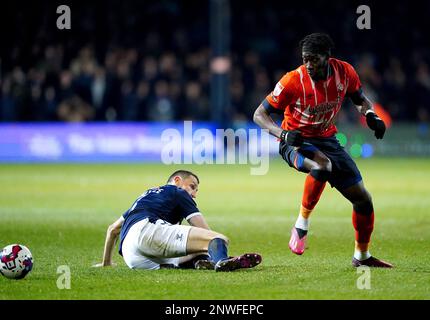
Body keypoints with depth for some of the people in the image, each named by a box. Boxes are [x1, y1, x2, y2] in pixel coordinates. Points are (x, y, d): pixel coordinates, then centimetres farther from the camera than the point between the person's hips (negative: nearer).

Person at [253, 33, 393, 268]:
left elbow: (360, 99, 10)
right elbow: (260, 114, -16)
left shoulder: (344, 72, -11)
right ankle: (302, 225, -23)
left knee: (363, 198, 5)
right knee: (322, 164, -41)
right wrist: (283, 134, -33)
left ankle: (362, 256, 26)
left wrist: (371, 115, -12)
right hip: (296, 142, -5)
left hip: (327, 140, 5)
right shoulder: (293, 81, -22)